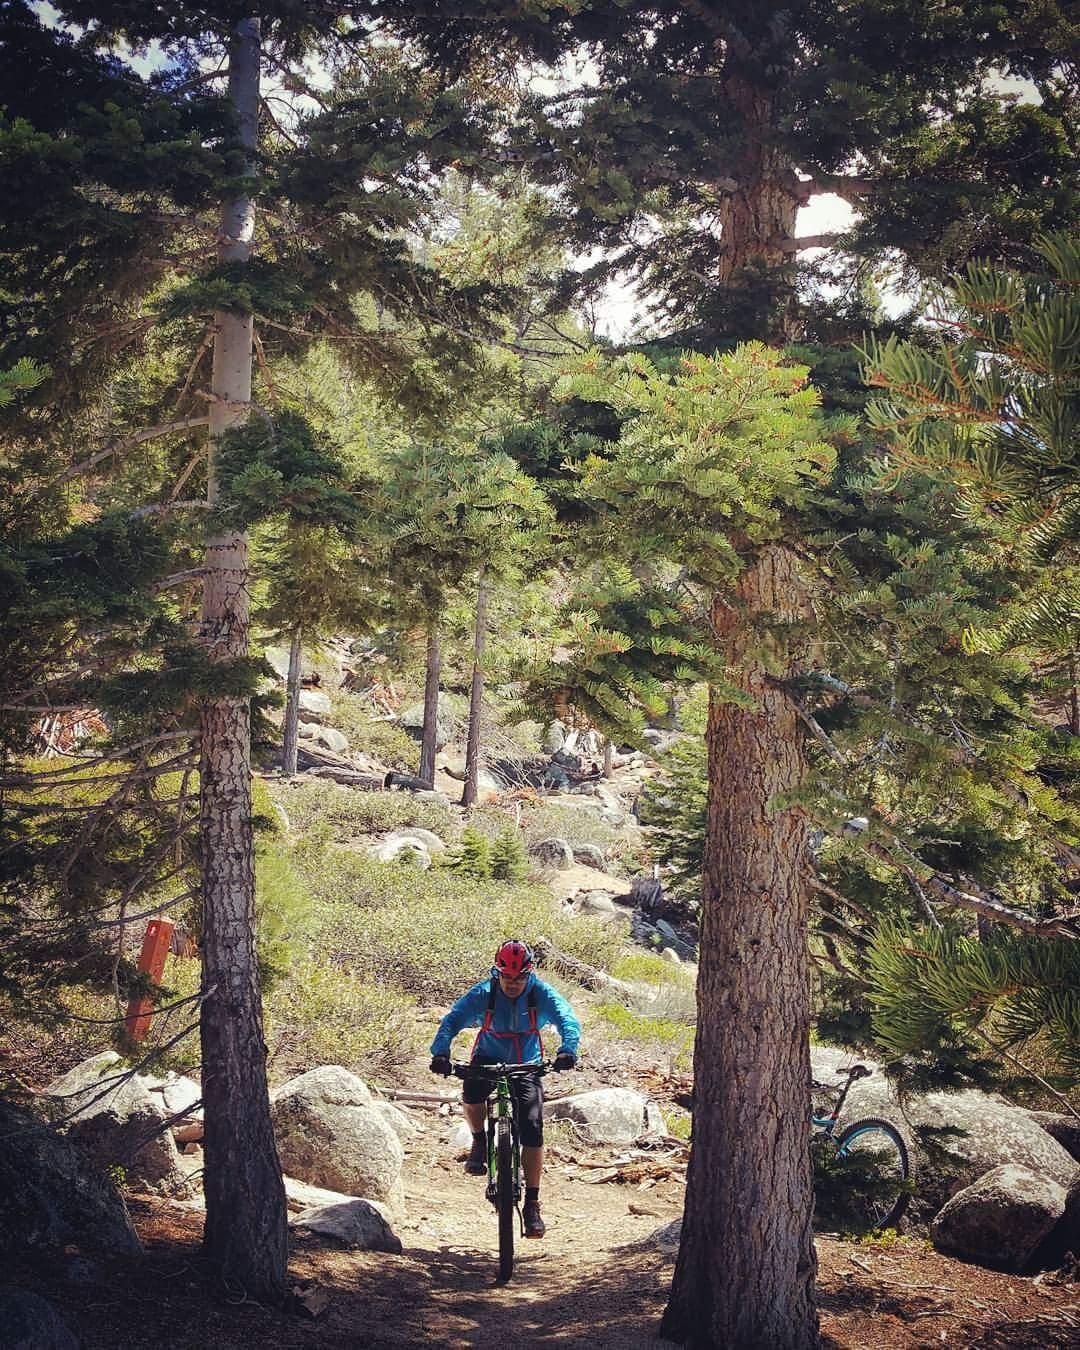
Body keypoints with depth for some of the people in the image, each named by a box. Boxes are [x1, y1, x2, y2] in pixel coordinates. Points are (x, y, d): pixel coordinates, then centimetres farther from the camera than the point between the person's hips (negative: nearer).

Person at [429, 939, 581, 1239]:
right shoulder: (482, 994, -18)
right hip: (488, 1059, 0)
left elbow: (568, 1020, -28)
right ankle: (480, 1142, 0)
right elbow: (451, 1021, -27)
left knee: (532, 1130, -14)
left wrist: (567, 1050, -49)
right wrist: (440, 1053, -46)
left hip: (526, 1067, 0)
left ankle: (532, 1205, -4)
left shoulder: (541, 994, -17)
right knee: (471, 1093, -33)